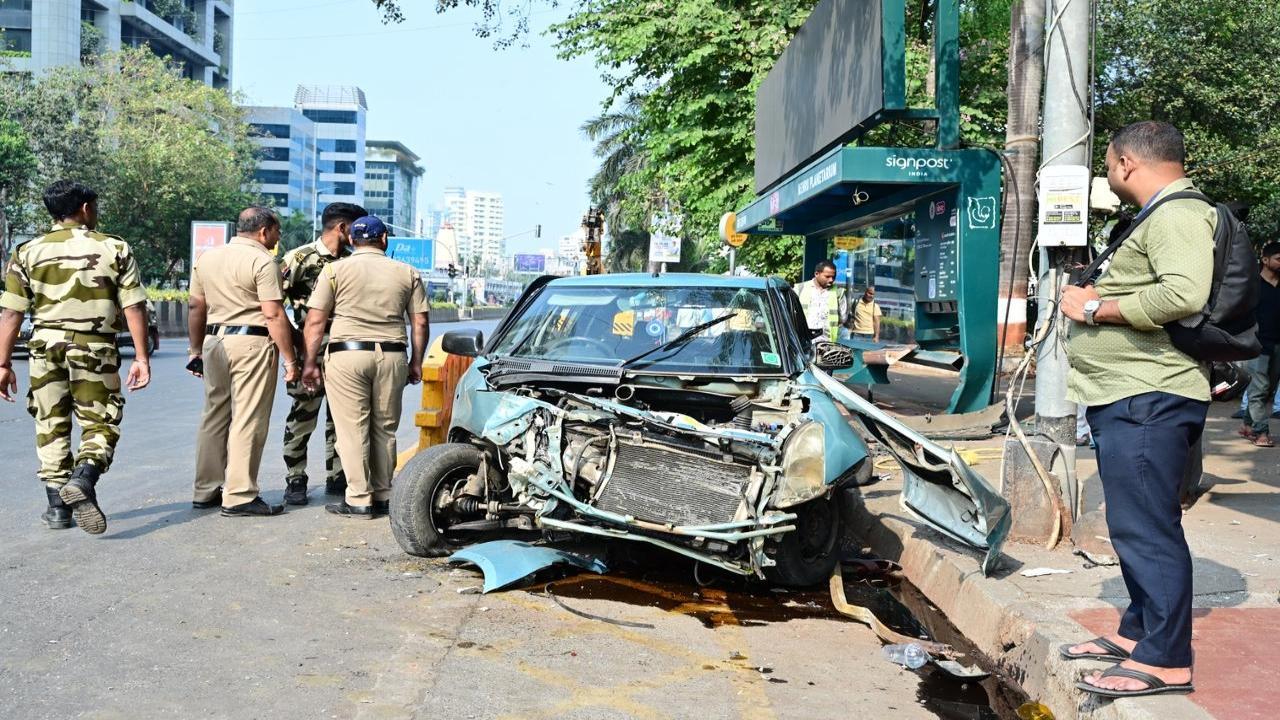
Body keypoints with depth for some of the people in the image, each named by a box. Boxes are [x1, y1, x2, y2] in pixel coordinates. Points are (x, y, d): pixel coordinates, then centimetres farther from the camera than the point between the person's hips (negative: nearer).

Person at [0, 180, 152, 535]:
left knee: (51, 427, 13)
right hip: (95, 347, -2)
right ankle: (83, 479, -20)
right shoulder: (115, 249, 0)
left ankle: (58, 506, 14)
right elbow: (134, 308, -5)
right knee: (101, 424, 7)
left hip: (45, 347, 2)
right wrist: (141, 357, -1)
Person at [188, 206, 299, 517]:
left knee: (215, 416, 14)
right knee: (248, 421, -4)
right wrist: (290, 359, -11)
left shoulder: (206, 258, 13)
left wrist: (196, 349, 24)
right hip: (252, 343, -7)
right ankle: (239, 497, -4)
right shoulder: (262, 261, -9)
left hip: (214, 340, 7)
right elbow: (274, 315, -14)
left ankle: (206, 490, 20)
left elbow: (196, 308, 17)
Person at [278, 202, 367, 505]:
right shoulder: (299, 259, -5)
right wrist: (289, 345, -12)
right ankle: (295, 481, 9)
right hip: (309, 352, -5)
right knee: (303, 417, -1)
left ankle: (336, 477, 21)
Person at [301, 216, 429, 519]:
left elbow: (315, 321, -2)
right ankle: (383, 496, 16)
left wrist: (310, 362, 2)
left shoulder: (335, 270, 3)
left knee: (353, 430, 1)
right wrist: (416, 363, 16)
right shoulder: (407, 273, 10)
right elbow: (420, 323, 9)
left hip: (347, 354, -3)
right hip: (392, 356, 3)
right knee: (385, 429, 11)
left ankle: (359, 500, 2)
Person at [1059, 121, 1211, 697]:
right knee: (1136, 525, 18)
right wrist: (1095, 298, 12)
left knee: (1145, 528, -9)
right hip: (1128, 397, 12)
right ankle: (1137, 632, 30)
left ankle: (1164, 660, -2)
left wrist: (1095, 308, -18)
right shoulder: (1160, 216, 22)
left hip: (1149, 399, -12)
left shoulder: (1177, 214, -13)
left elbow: (1184, 294, -29)